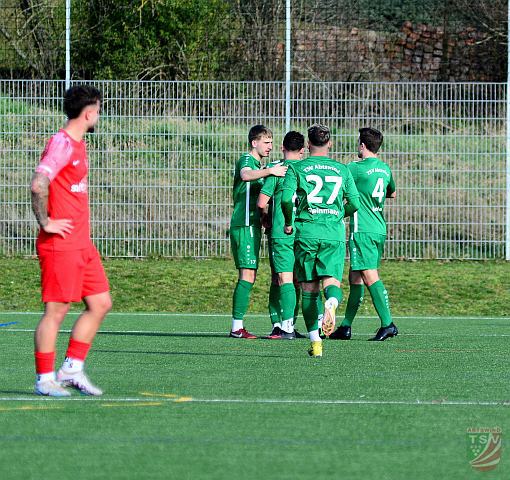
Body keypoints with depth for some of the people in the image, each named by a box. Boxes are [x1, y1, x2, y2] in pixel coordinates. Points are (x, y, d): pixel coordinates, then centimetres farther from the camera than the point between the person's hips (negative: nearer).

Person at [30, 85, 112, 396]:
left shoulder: (78, 144, 15)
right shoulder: (61, 144, -15)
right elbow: (38, 185, -27)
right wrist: (46, 223, -18)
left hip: (82, 244, 10)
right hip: (60, 245, -10)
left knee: (101, 304, 10)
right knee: (57, 310, -4)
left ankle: (72, 369, 15)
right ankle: (45, 379, 3)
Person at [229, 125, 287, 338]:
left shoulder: (257, 164, 23)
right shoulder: (247, 159, -8)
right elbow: (245, 175, -33)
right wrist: (269, 171, -44)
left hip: (252, 225, 10)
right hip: (245, 225, -10)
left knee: (248, 275, 9)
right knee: (247, 275, -12)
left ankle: (237, 326, 11)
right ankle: (237, 326, -14)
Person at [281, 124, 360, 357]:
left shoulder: (296, 168, 4)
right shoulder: (342, 169, 10)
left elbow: (286, 198, -9)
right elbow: (354, 203, 10)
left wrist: (288, 222, 8)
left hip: (306, 232, -1)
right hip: (334, 233, 1)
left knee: (309, 289, 6)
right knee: (332, 281, -5)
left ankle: (315, 342, 3)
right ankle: (332, 302, -42)